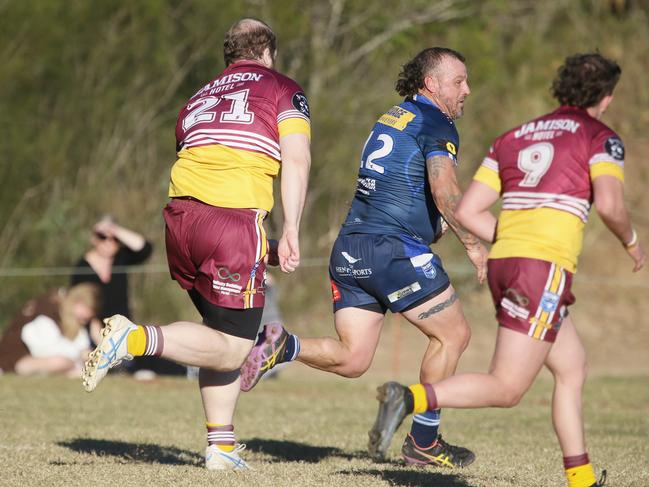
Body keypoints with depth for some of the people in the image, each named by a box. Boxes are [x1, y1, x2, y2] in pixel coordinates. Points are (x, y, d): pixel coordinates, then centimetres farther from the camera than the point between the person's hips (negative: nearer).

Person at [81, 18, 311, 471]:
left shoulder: (200, 98, 28)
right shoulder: (283, 90, 12)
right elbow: (296, 160, -3)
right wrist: (291, 230, -8)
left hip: (180, 213, 6)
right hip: (234, 219, -6)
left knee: (222, 330, 18)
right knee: (232, 349, -2)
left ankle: (221, 443, 12)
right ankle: (136, 338, -21)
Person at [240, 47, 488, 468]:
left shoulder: (391, 118, 20)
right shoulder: (437, 126, -7)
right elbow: (444, 192, -22)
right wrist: (472, 243, -12)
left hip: (350, 247, 8)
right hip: (395, 250, -8)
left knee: (351, 359, 8)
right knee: (453, 334, 8)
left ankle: (281, 346, -14)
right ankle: (423, 441, 11)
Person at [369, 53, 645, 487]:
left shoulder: (513, 138, 19)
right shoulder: (601, 138, 2)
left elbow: (467, 211, 13)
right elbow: (609, 204, -16)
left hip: (504, 262, 8)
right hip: (544, 270, -8)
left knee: (573, 369, 19)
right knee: (506, 390, -9)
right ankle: (409, 399, -27)